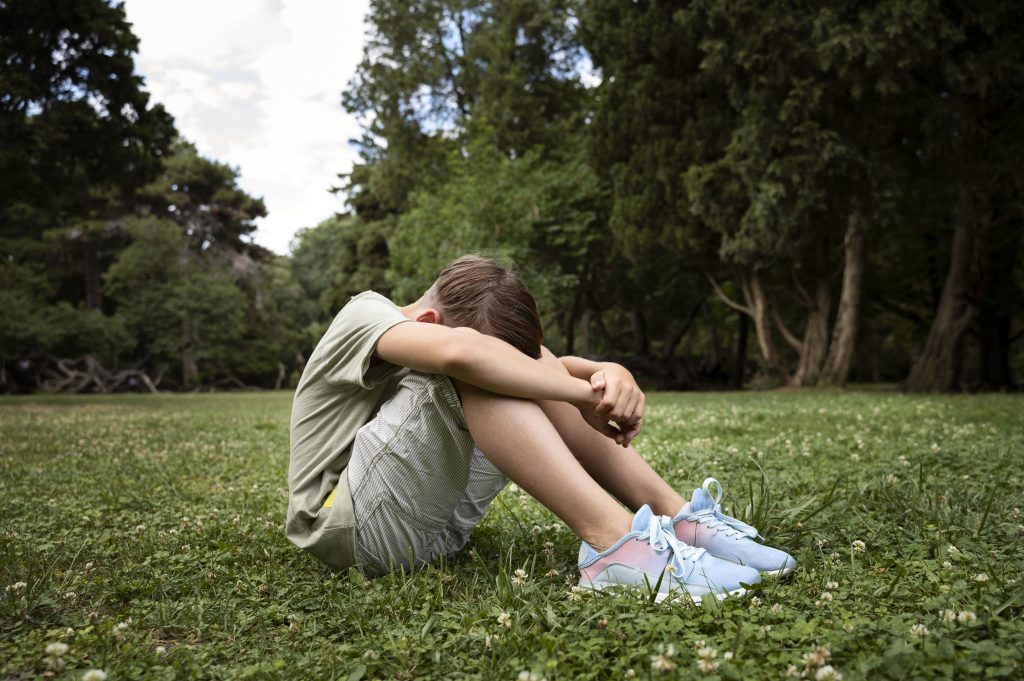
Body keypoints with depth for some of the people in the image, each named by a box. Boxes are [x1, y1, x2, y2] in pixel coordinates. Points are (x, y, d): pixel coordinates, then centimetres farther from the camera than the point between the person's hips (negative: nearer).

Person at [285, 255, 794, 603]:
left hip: (434, 523, 8)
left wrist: (612, 374, -23)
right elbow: (461, 352, -36)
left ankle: (675, 517, -14)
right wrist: (586, 396, -29)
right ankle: (611, 540, -35)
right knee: (476, 366, -28)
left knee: (528, 367, -7)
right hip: (353, 525, -7)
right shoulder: (364, 316, -15)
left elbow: (540, 363, -1)